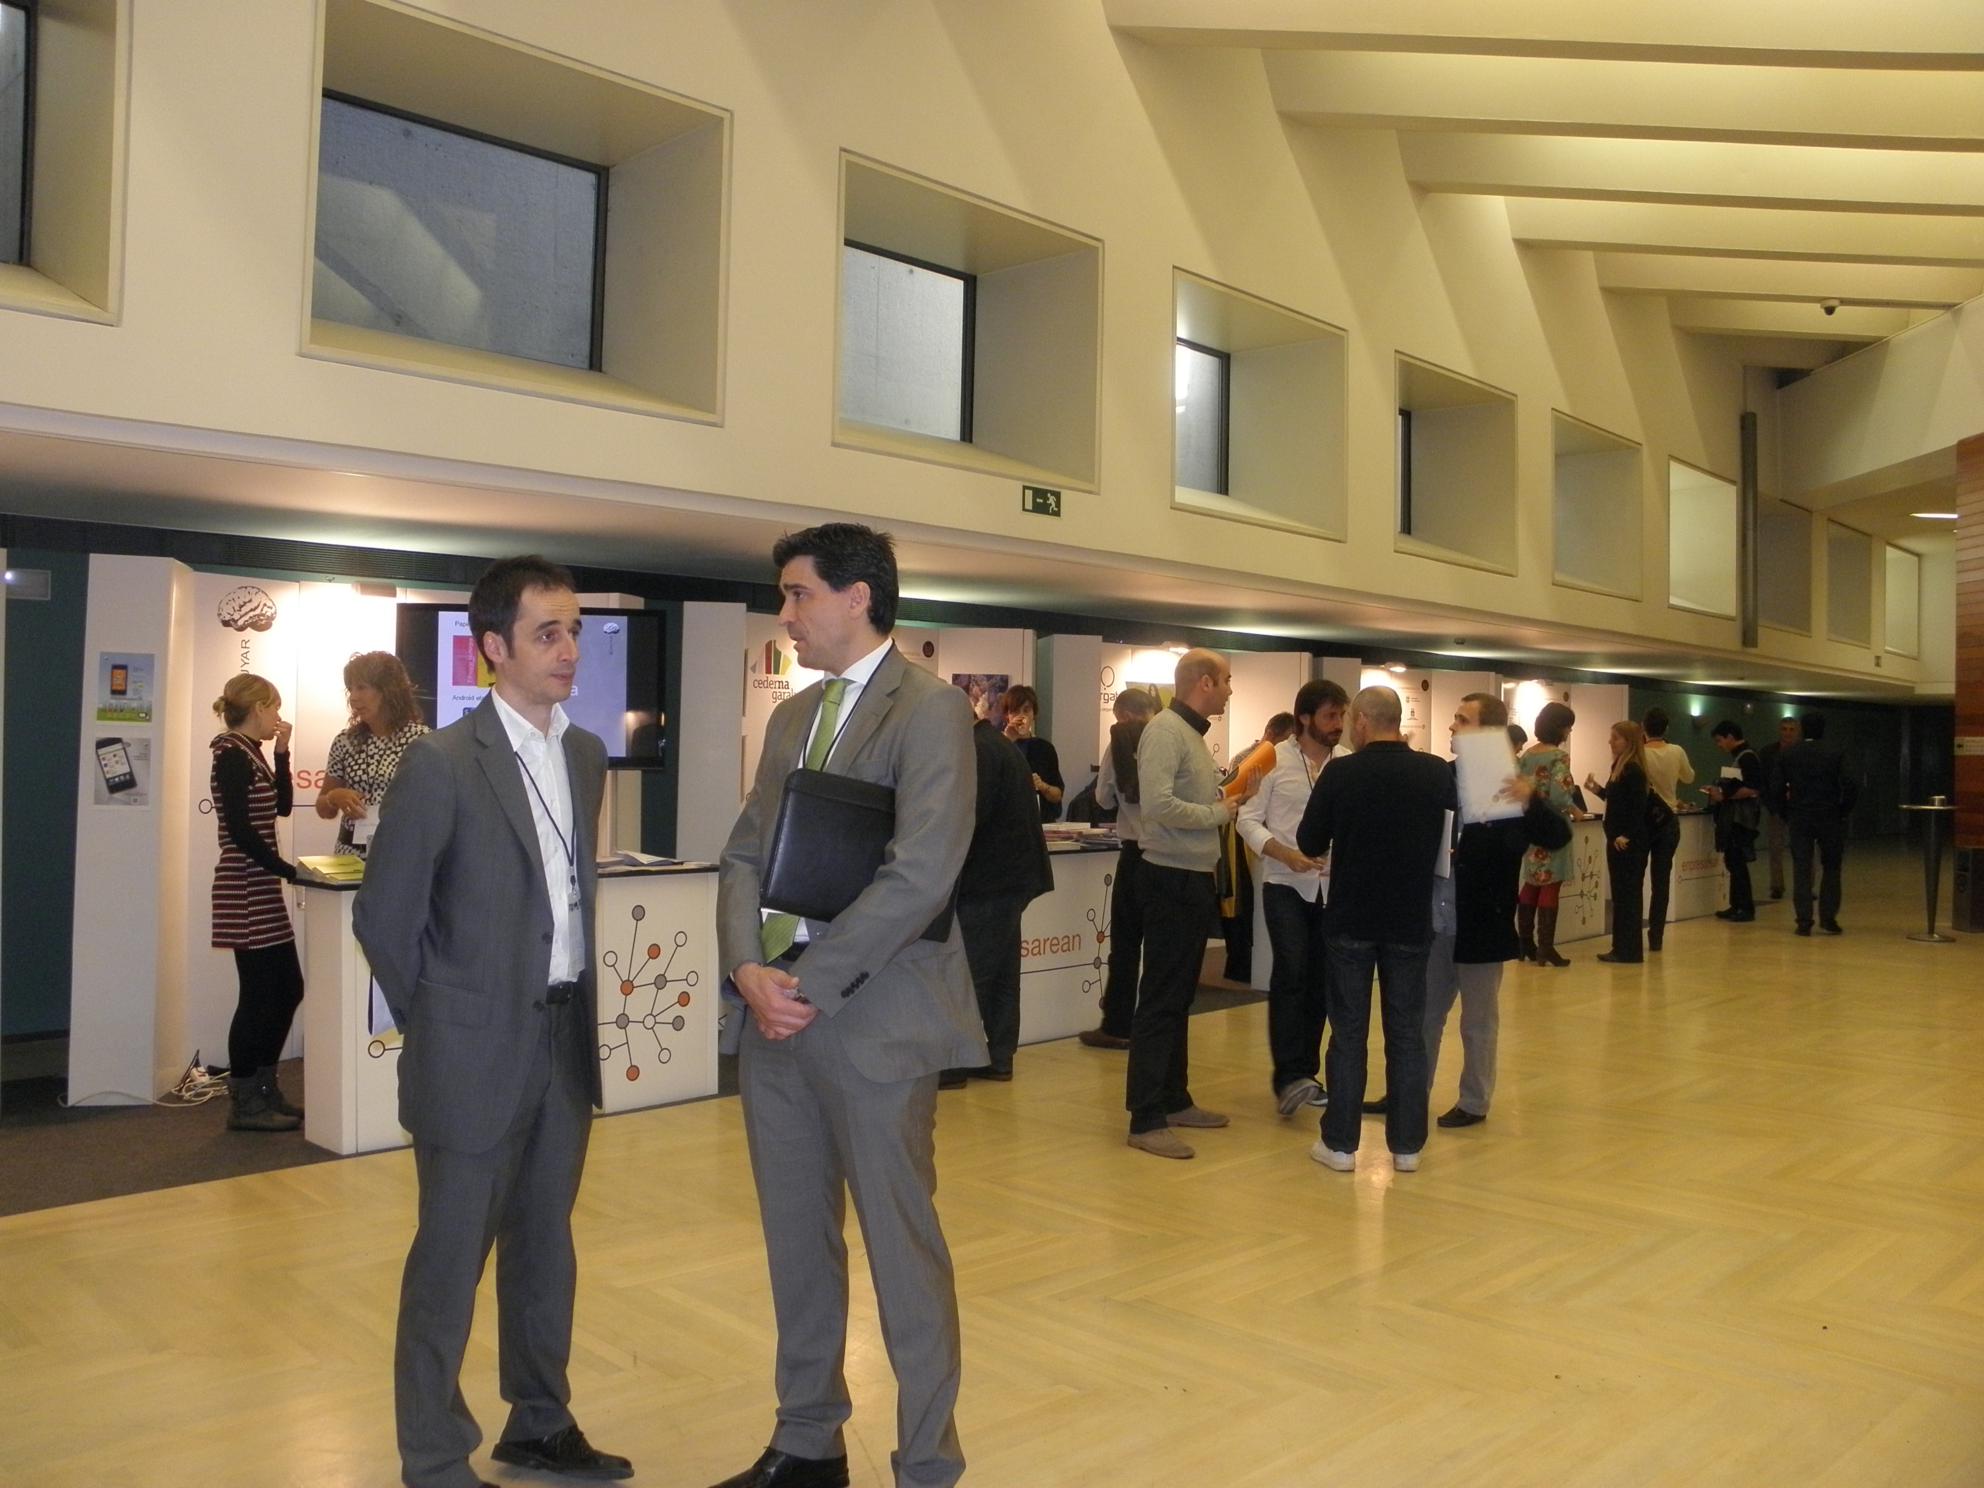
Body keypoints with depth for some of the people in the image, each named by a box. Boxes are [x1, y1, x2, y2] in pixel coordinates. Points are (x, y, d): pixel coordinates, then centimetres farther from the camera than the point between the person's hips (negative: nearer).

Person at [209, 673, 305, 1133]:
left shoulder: (249, 753, 15)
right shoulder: (233, 755, -14)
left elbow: (281, 806, 17)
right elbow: (240, 830, -20)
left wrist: (282, 753, 9)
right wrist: (289, 871, -18)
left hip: (262, 889, 10)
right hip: (246, 891, -10)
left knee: (287, 988, 13)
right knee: (258, 993, -4)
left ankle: (264, 1090, 23)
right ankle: (244, 1103, 6)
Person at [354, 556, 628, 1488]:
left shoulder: (586, 754, 6)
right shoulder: (442, 762, -14)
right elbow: (383, 914, -8)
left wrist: (577, 1007, 12)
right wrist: (440, 1025, -1)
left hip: (566, 1039, 6)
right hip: (478, 1052, -6)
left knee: (544, 1248, 19)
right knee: (451, 1260, 8)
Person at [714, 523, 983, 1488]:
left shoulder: (930, 709, -10)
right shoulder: (791, 717, 14)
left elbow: (919, 877, -19)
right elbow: (745, 855, 10)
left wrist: (810, 984, -16)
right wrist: (750, 967, -8)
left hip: (872, 1018, -7)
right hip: (776, 1014, 7)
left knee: (901, 1248, 4)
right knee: (795, 1239, 17)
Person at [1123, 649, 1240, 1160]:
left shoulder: (1193, 734, 14)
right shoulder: (1165, 730, -16)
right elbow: (1159, 804, -26)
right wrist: (1219, 813, -15)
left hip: (1195, 879, 10)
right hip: (1172, 878, -10)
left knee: (1180, 996, 16)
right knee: (1160, 999, -6)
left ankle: (1174, 1099, 26)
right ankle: (1146, 1119, -1)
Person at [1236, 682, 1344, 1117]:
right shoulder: (1274, 760, -5)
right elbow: (1248, 820, -5)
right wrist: (1286, 854, -17)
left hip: (1332, 887, 3)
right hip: (1285, 885, -3)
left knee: (1321, 979, 8)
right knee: (1291, 973, -12)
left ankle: (1305, 1073, 18)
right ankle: (1288, 1075, -11)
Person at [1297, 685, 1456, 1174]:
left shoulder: (1341, 774, -11)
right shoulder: (1437, 773, -5)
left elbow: (1309, 844, -1)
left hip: (1351, 921, -2)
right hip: (1412, 921, 2)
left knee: (1348, 1033, 7)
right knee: (1407, 1034, 10)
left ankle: (1340, 1143, 11)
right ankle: (1406, 1145, 16)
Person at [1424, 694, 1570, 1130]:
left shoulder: (1511, 785, -12)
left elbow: (1559, 835, -20)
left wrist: (1532, 801, -37)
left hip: (1481, 924, -5)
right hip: (1437, 921, 6)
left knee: (1478, 1021, 11)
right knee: (1424, 1014, 16)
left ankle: (1474, 1103, 24)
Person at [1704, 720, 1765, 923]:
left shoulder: (1747, 757, -14)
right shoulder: (1738, 757, 14)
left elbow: (1752, 790, -22)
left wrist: (1725, 795, -18)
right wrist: (1720, 791, 7)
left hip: (1742, 819, -10)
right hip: (1732, 818, 10)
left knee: (1737, 863, -6)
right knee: (1733, 862, 12)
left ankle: (1747, 908, 0)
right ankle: (1736, 906, 18)